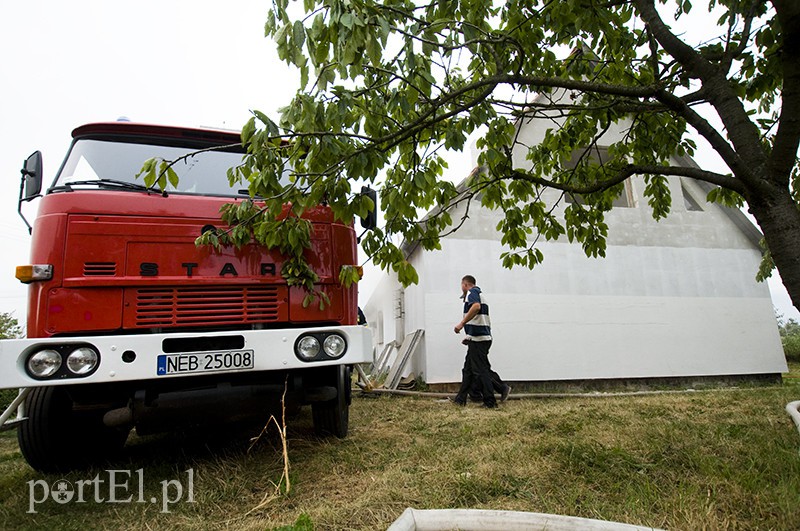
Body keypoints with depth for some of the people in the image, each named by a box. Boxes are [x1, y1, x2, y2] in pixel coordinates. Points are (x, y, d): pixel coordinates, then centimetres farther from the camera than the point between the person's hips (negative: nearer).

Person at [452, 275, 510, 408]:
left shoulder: (472, 292, -6)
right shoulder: (479, 294, 24)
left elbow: (476, 306, -29)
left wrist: (462, 323, -27)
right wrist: (470, 338, 25)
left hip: (478, 339, -10)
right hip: (484, 337, 10)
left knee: (480, 371, -3)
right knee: (468, 369, 12)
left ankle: (490, 402, 2)